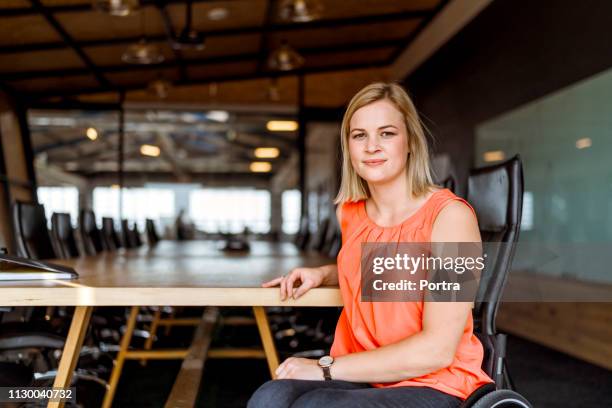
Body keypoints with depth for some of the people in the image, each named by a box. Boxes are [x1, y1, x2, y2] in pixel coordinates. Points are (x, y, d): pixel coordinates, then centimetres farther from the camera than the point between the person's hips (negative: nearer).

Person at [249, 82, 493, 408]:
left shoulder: (449, 215, -12)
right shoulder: (350, 213, 7)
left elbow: (438, 349, -18)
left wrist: (326, 367, -17)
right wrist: (323, 274, 10)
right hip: (359, 379, 5)